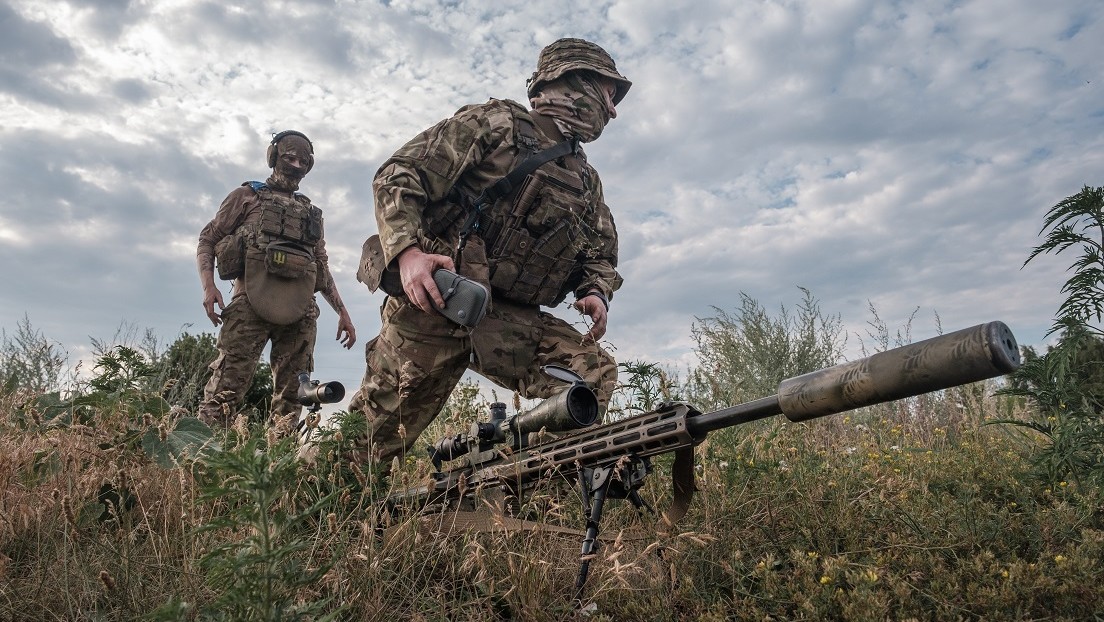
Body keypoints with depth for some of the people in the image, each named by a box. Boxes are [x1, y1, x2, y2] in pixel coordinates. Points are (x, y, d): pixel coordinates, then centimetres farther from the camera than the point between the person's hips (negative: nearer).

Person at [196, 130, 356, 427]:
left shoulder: (312, 213, 28)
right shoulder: (247, 195, 17)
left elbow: (322, 266, 27)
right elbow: (208, 239, 12)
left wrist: (342, 311, 17)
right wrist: (208, 285, -6)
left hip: (301, 309, 4)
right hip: (251, 299, -4)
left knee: (292, 393, -1)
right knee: (228, 383, -13)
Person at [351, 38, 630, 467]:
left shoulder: (587, 182, 19)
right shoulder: (497, 122, 1)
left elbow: (601, 256, 24)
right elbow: (399, 176, -5)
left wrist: (597, 293, -1)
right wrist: (408, 250, -22)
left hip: (513, 320, 5)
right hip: (432, 299, -5)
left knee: (594, 371, -16)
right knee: (370, 438, 1)